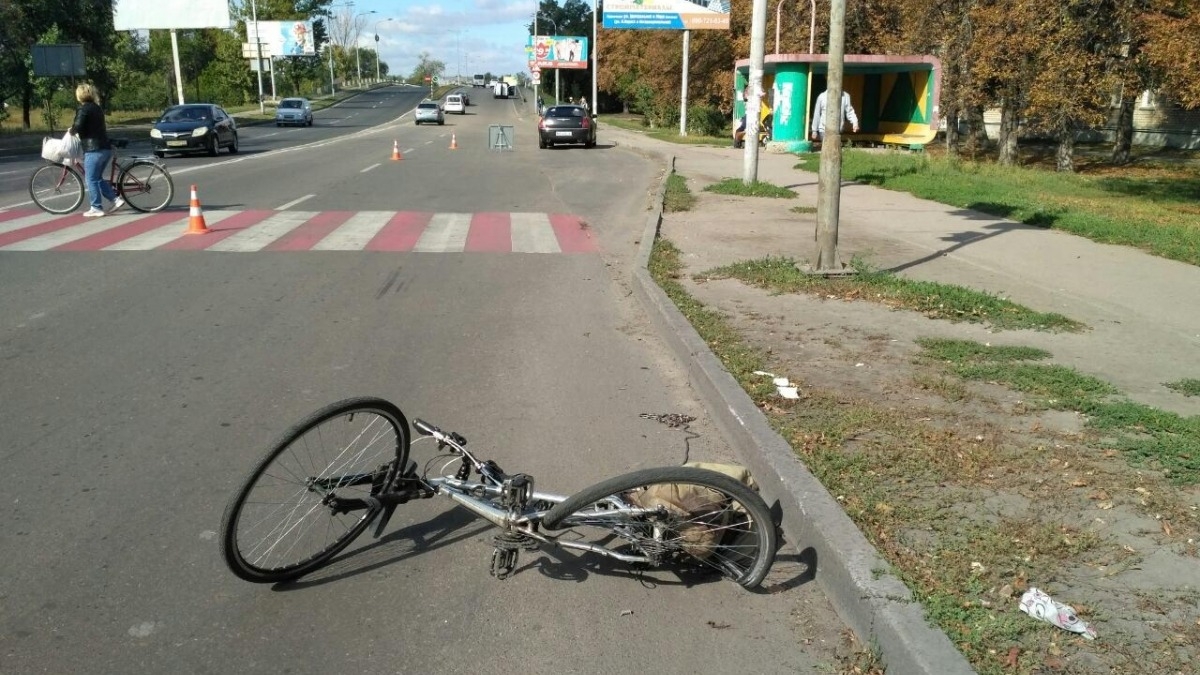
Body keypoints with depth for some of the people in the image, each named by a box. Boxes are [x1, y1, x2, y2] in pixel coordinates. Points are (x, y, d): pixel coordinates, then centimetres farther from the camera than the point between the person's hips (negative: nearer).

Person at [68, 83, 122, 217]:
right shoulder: (97, 108, 16)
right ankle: (116, 199, 9)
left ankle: (96, 208, 3)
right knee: (98, 178, 18)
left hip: (93, 149, -8)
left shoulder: (83, 109, -8)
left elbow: (78, 126, -20)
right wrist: (78, 132, 22)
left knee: (91, 179, 1)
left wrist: (71, 130, 0)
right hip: (106, 148, 8)